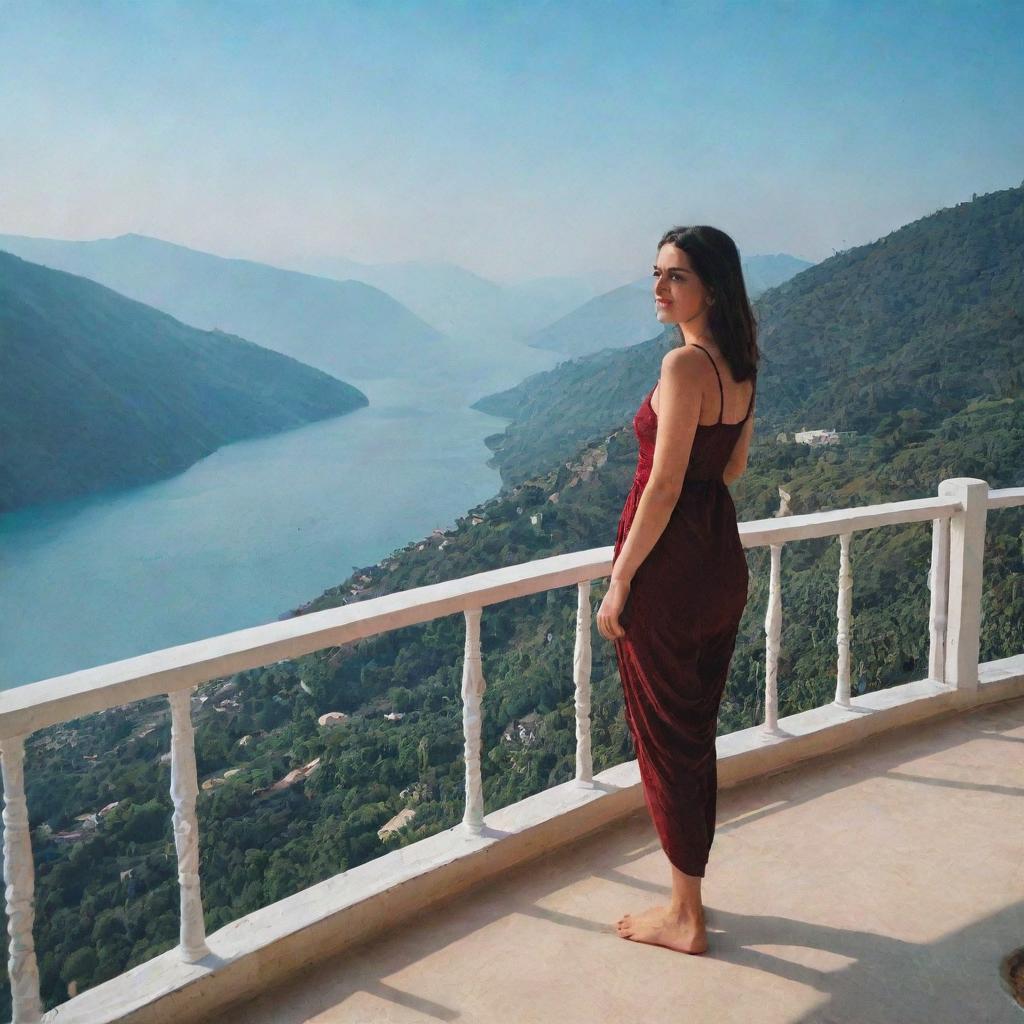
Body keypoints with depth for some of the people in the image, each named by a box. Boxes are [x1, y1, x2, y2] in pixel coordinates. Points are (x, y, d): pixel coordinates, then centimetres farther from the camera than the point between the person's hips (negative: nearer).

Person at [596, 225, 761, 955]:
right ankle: (688, 898, 32)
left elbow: (664, 488, -21)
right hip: (724, 562, 9)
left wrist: (620, 580, -15)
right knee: (697, 730, 18)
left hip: (670, 566, -9)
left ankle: (686, 919, 18)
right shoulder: (741, 364, 8)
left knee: (665, 737, 4)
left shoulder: (685, 363, -19)